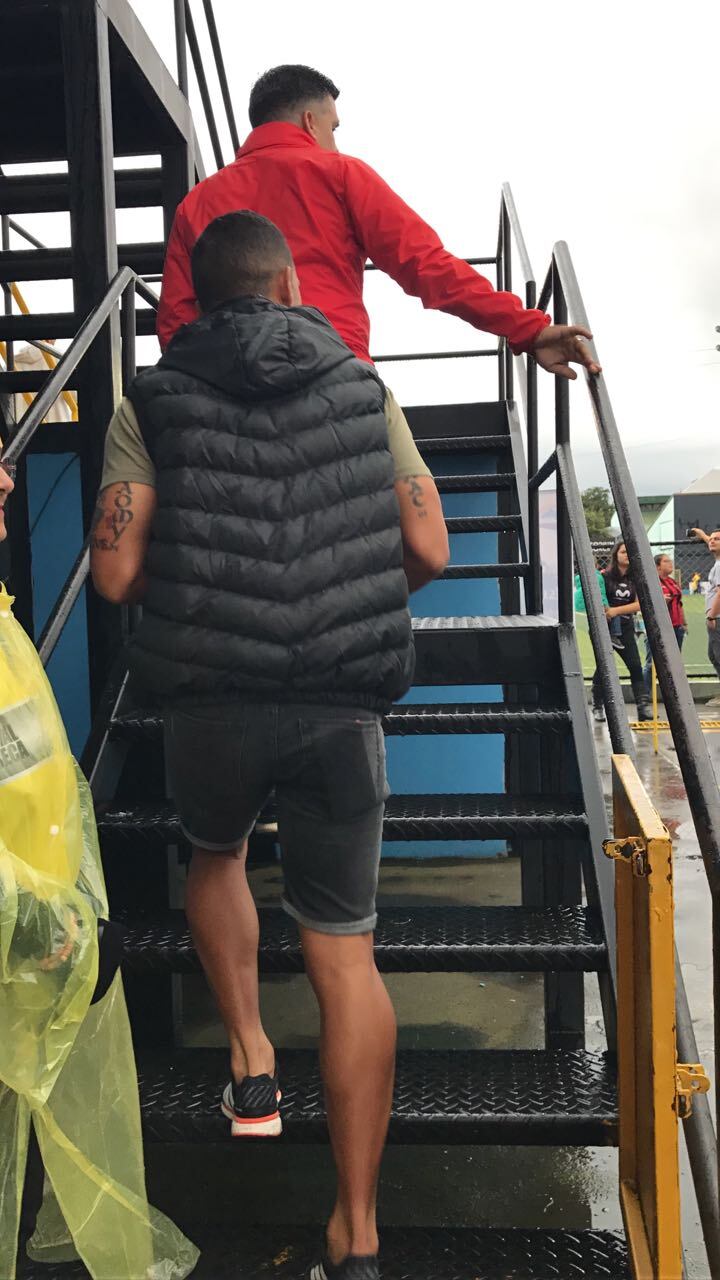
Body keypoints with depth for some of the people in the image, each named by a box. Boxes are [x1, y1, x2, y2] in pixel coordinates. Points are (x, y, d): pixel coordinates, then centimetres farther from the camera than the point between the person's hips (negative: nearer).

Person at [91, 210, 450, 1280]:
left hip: (211, 700, 0)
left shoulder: (153, 401, 1)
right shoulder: (361, 388, 6)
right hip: (343, 705, 1)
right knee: (344, 948, 7)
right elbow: (428, 553, 3)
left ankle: (252, 1063, 29)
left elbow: (115, 574, -5)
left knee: (216, 854, 32)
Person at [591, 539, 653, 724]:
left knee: (636, 666, -6)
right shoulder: (604, 576, -3)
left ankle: (643, 707, -8)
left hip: (626, 628, 3)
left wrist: (616, 610, -18)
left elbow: (639, 604, -7)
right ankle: (597, 707, 15)